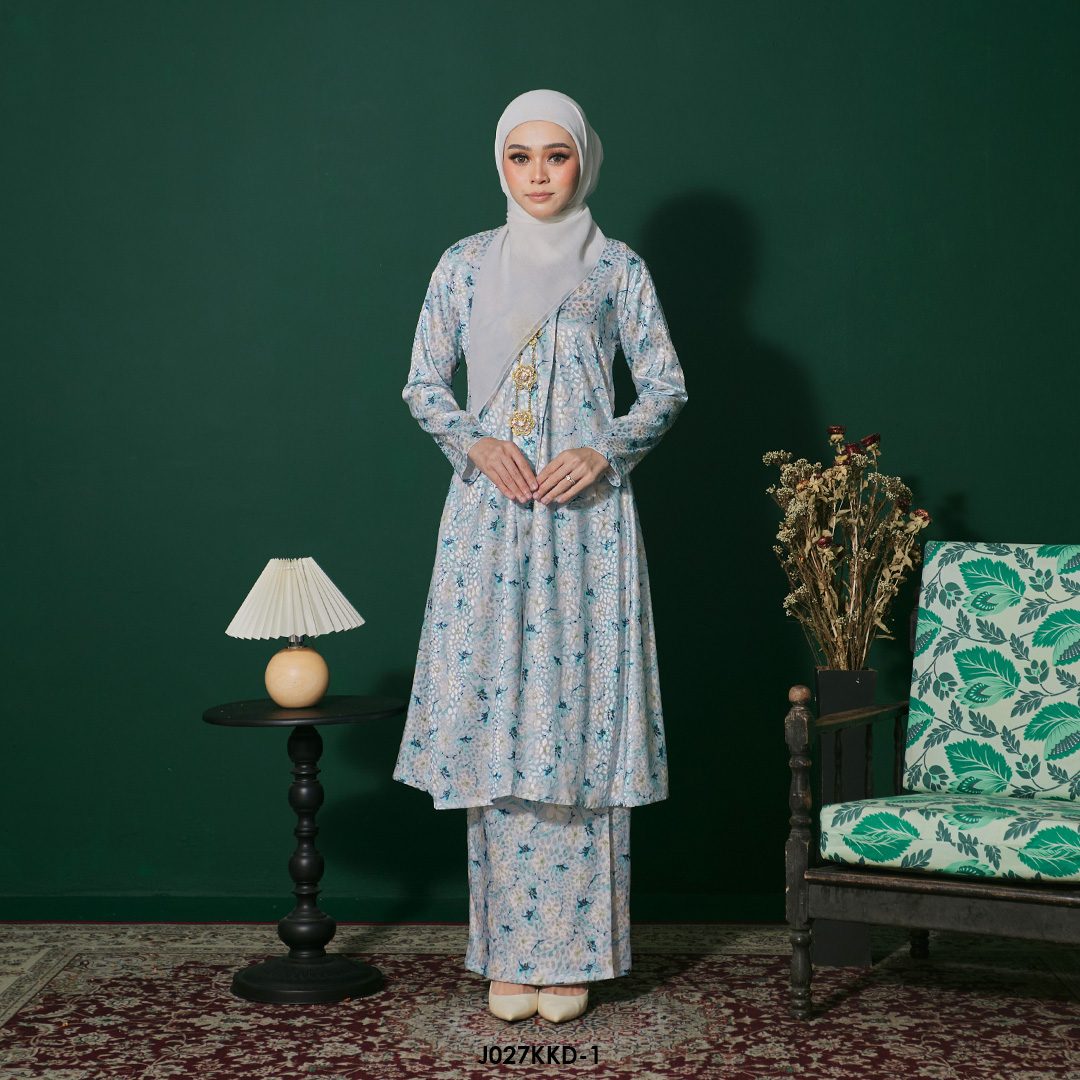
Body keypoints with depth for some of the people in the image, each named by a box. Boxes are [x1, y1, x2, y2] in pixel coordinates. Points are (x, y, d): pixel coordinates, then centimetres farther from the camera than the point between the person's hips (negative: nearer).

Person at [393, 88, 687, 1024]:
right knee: (492, 718, -1)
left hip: (585, 513, -1)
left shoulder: (618, 269, 5)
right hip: (490, 510, 1)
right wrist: (475, 444, -9)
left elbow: (666, 387, 4)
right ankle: (508, 950, 9)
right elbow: (424, 385, 10)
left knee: (580, 717, -2)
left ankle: (573, 952, 7)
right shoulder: (465, 264, 9)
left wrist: (605, 451, -12)